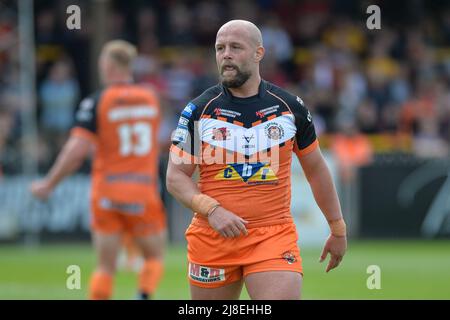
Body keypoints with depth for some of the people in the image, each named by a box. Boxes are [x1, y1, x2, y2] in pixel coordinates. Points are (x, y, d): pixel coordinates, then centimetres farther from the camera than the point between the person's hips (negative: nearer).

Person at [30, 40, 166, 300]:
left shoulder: (96, 103, -7)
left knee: (106, 266, 6)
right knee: (155, 256, 14)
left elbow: (77, 150, -15)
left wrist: (49, 184, -4)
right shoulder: (151, 98, 4)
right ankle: (144, 296, -10)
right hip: (144, 193, 1)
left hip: (107, 194, -1)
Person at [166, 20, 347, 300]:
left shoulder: (291, 108, 4)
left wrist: (338, 229, 18)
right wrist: (212, 209, -16)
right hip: (211, 239, 1)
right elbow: (176, 177, 1)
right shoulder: (198, 110, 1)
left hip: (275, 235, 0)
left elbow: (316, 169, 15)